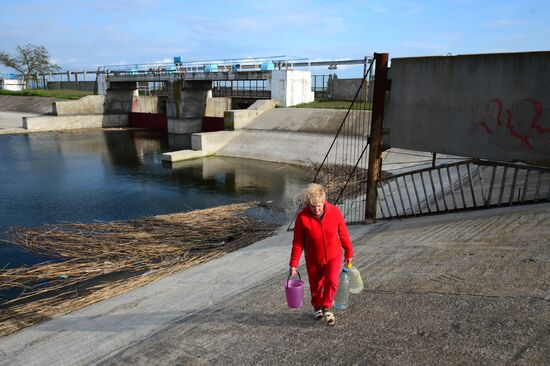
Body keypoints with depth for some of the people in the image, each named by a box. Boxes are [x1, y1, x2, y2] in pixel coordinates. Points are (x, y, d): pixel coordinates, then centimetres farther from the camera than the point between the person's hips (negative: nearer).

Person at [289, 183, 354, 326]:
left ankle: (326, 308, 8)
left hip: (333, 256, 0)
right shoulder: (302, 217, -20)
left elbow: (343, 234, -3)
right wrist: (293, 264, -10)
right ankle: (317, 307, 43)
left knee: (332, 281, -18)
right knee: (315, 286, 13)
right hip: (313, 260, 0)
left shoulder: (335, 212, -17)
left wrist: (349, 253, 8)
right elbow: (298, 243, -12)